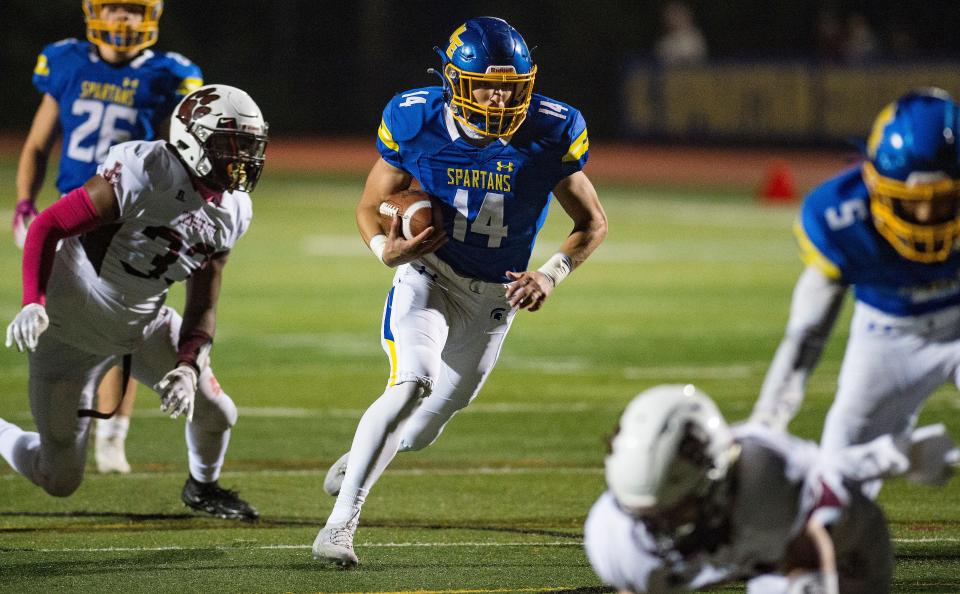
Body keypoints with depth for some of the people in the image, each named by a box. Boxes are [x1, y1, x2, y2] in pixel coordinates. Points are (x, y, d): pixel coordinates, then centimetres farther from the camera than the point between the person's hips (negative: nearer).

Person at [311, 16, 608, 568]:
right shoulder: (416, 123, -18)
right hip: (429, 275, -2)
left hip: (494, 296, 2)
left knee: (422, 429, 13)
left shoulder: (550, 133, -19)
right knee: (411, 386, -29)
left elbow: (593, 221, -5)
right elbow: (371, 207, -4)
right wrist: (386, 249, -26)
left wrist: (551, 274, -22)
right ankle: (341, 521, -24)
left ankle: (362, 457, 48)